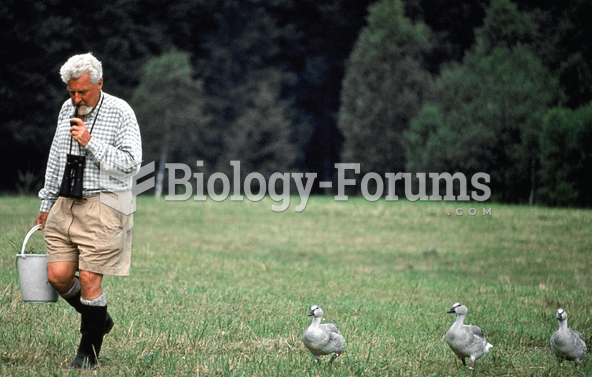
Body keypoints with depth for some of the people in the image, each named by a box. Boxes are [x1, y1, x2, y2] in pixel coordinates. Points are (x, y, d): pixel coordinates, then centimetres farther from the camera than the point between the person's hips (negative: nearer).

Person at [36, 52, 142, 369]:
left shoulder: (120, 112, -6)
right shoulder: (67, 109, 12)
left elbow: (131, 163, -12)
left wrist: (90, 143, -18)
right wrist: (46, 204, 23)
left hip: (102, 207, -6)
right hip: (65, 205, 6)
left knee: (88, 279, -7)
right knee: (58, 275, -2)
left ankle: (89, 349, 8)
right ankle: (99, 319, 24)